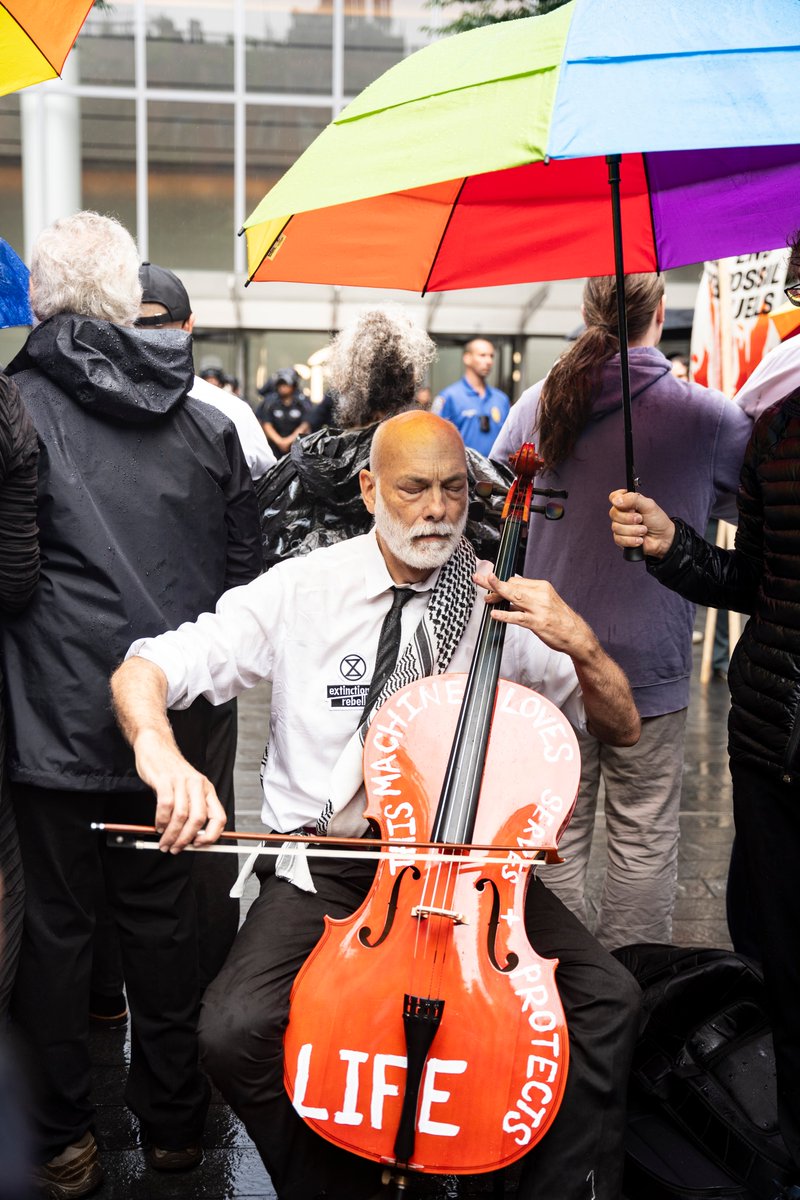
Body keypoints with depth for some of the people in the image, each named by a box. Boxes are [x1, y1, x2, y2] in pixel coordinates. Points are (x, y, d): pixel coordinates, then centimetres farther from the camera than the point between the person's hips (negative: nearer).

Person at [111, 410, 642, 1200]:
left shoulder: (502, 603, -1)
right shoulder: (302, 589, -6)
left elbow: (622, 729, 3)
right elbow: (142, 671, -11)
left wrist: (580, 645, -18)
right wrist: (159, 748, -34)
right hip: (323, 861, -1)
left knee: (607, 999, -18)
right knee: (236, 1029, -23)